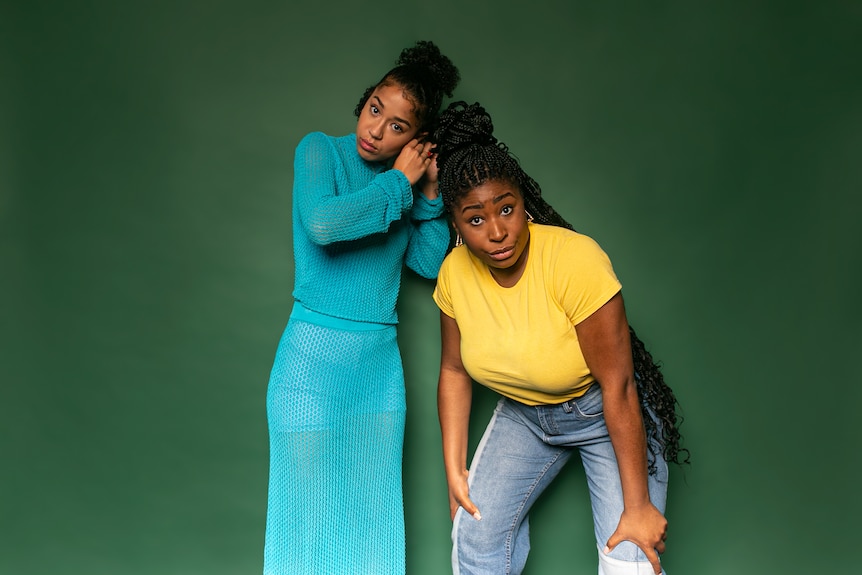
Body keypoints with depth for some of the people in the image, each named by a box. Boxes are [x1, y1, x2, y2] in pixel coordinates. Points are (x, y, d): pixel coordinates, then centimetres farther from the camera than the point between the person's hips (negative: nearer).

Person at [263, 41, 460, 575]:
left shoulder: (405, 183, 9)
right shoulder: (321, 150, -5)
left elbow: (429, 263, 9)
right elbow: (322, 223, -24)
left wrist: (430, 193, -1)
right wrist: (398, 183, -13)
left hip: (381, 363, 5)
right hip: (314, 357, -5)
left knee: (373, 512, 13)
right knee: (309, 518, 2)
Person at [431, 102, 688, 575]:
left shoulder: (574, 259, -30)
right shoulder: (454, 274, -14)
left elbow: (618, 385, -27)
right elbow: (454, 372, 0)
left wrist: (638, 506, -22)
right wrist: (454, 470, -2)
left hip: (605, 412, -4)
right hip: (523, 414, 4)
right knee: (475, 534, -2)